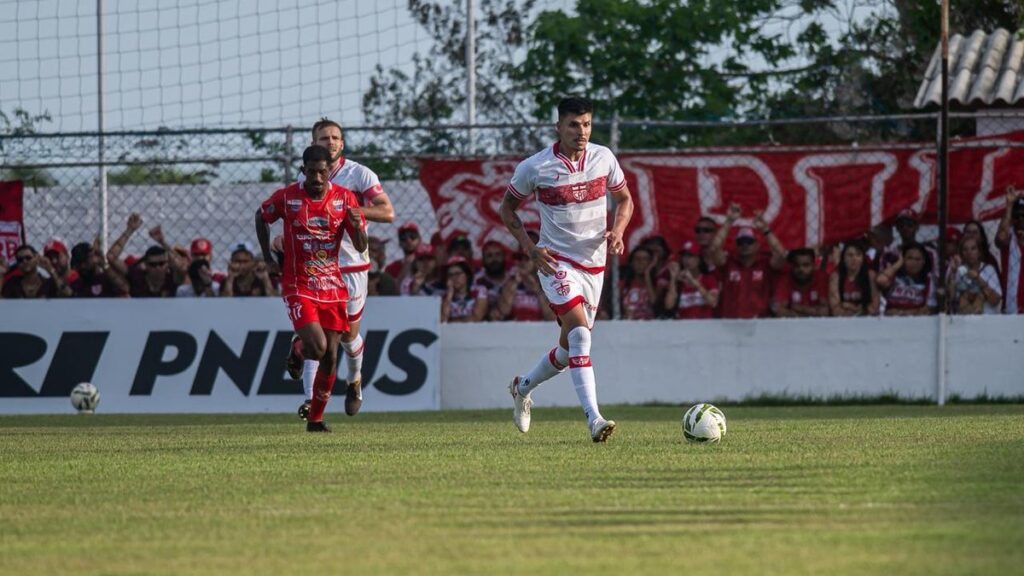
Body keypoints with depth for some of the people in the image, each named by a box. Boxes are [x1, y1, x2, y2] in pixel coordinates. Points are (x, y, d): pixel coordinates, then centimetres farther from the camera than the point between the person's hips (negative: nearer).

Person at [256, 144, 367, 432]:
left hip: (332, 287, 3)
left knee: (330, 355, 1)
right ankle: (300, 354, 17)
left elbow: (360, 247, -1)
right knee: (317, 347, -20)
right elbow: (261, 217, 14)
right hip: (298, 287, -3)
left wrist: (357, 225, -23)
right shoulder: (287, 197, -7)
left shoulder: (345, 198, -2)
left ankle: (316, 418, 15)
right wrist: (267, 256, 8)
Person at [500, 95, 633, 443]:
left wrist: (617, 231, -8)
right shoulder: (534, 168, -10)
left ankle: (524, 387, 43)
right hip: (556, 261, -5)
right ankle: (594, 420, -31)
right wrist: (529, 248, -9)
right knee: (579, 333, -24)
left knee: (571, 346, 14)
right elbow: (507, 208, 4)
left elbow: (624, 200, 12)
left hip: (594, 263, 5)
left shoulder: (603, 158, -2)